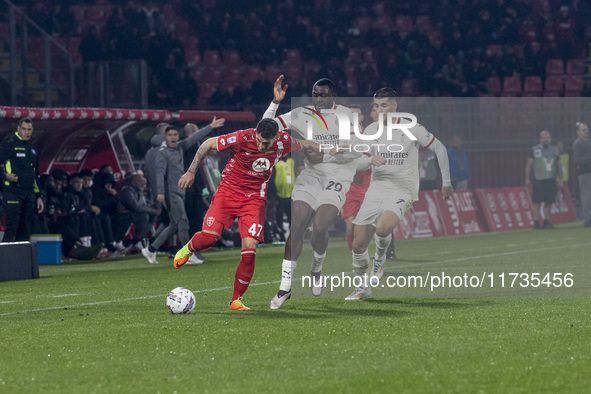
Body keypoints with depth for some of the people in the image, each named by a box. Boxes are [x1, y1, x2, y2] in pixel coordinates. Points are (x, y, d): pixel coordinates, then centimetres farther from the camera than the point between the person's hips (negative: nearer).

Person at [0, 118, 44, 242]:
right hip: (13, 192, -7)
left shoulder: (32, 148, 20)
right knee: (11, 228, -12)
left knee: (25, 231, 6)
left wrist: (38, 196, 22)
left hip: (29, 194, 7)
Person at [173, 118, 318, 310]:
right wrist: (191, 172, -7)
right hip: (228, 191, -2)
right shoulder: (241, 138, -21)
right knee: (209, 237, -20)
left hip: (254, 198, 2)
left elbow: (303, 144, 14)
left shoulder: (283, 141, -11)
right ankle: (188, 249, 19)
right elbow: (207, 145, -7)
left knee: (250, 247, -15)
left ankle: (237, 300, 0)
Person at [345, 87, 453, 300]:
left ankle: (380, 258, 1)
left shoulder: (412, 129, -7)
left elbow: (440, 149, 3)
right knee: (358, 244, -2)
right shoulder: (370, 130, 6)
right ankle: (363, 287, 20)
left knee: (382, 227, -33)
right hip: (376, 189, 4)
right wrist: (371, 160, -16)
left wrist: (446, 183, 6)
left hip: (401, 191, -4)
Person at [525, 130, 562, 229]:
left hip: (551, 180, 3)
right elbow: (529, 164, 4)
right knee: (537, 202, -6)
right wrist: (527, 178, -1)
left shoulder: (554, 150, 14)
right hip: (539, 180, -3)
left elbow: (559, 166, 19)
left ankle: (546, 222, 8)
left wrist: (560, 180, 14)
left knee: (548, 202, 1)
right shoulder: (535, 150, 3)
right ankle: (536, 222, -2)